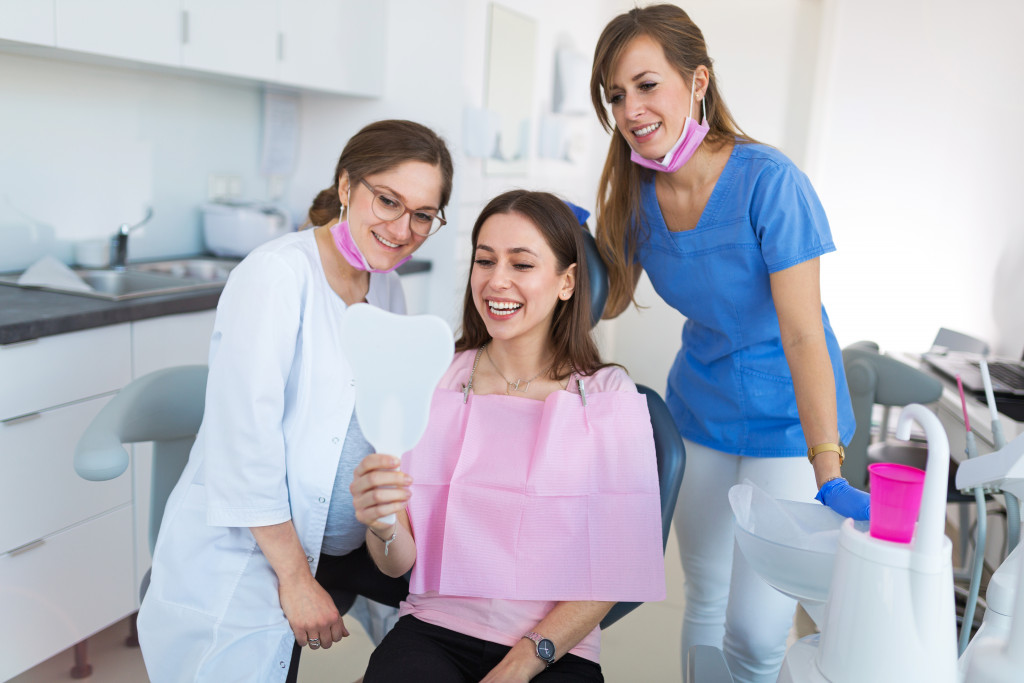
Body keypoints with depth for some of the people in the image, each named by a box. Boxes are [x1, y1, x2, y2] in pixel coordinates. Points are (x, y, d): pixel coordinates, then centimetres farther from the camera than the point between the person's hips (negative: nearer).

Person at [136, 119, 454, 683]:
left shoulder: (387, 289, 5)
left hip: (344, 537, 7)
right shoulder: (276, 275, -19)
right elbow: (244, 442, -22)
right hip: (243, 553, -7)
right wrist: (296, 578, -19)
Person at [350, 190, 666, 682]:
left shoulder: (609, 396, -1)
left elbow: (612, 568, -3)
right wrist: (382, 525, -20)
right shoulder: (433, 382, 3)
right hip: (434, 630, 1)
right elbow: (399, 562, 1)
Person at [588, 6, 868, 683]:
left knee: (756, 628, -6)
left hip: (787, 420, -5)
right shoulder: (637, 188, -6)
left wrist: (829, 477, -30)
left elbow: (802, 333, -26)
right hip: (700, 412, 5)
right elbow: (610, 301, 3)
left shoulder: (768, 181, -24)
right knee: (705, 601, 16)